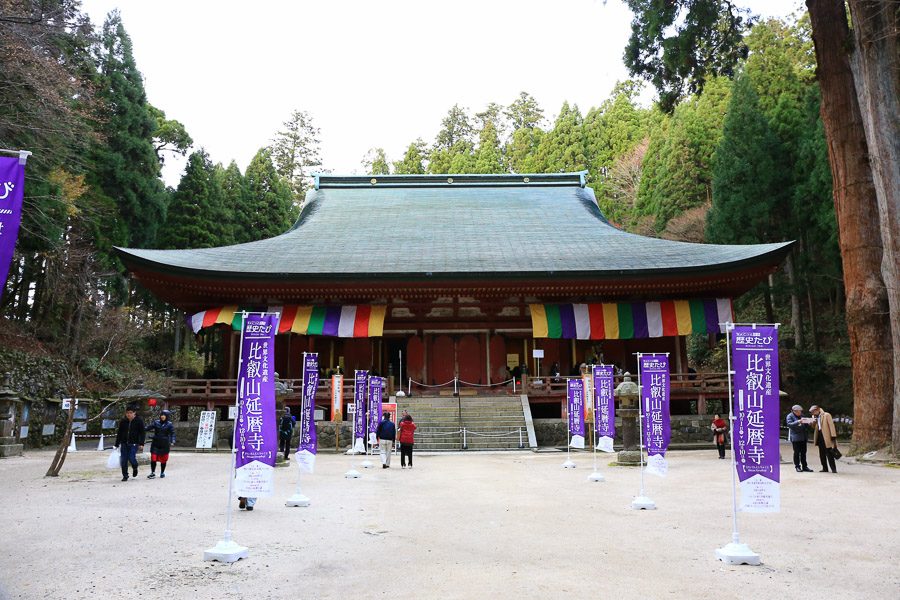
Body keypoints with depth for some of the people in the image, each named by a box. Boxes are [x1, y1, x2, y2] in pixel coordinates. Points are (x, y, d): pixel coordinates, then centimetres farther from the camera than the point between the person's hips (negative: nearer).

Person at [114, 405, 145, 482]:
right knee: (123, 460, 1)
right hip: (124, 444, 4)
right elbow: (119, 433, 13)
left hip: (134, 444, -4)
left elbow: (142, 433, -2)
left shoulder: (139, 421, -2)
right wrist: (117, 444, 11)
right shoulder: (123, 421, 7)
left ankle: (135, 468, 19)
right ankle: (125, 476, 15)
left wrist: (141, 444, -10)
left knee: (131, 458, -14)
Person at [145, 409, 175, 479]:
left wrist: (172, 442, -18)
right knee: (153, 458, -5)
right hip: (155, 444, 1)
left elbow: (172, 434, -6)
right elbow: (149, 428, -4)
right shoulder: (156, 422, 4)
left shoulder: (170, 424, -2)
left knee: (163, 460, 8)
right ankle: (153, 473, 5)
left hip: (164, 445, -1)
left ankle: (162, 473, 24)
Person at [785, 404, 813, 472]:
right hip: (795, 437, -6)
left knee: (803, 452, 8)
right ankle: (797, 467, 4)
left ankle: (804, 466, 14)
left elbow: (806, 425, 24)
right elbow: (789, 424, -17)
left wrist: (807, 422, 1)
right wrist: (798, 422, -27)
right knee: (797, 452, -2)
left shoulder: (801, 416, 15)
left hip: (803, 437, 6)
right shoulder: (790, 416, -4)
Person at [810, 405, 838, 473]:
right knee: (822, 454, 9)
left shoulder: (827, 415, -6)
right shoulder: (814, 417, 14)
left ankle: (833, 468, 2)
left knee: (829, 454, -5)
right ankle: (825, 468, 15)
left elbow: (831, 425, -9)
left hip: (826, 437, -7)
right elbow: (814, 427, 16)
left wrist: (833, 436, -15)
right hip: (819, 436, 7)